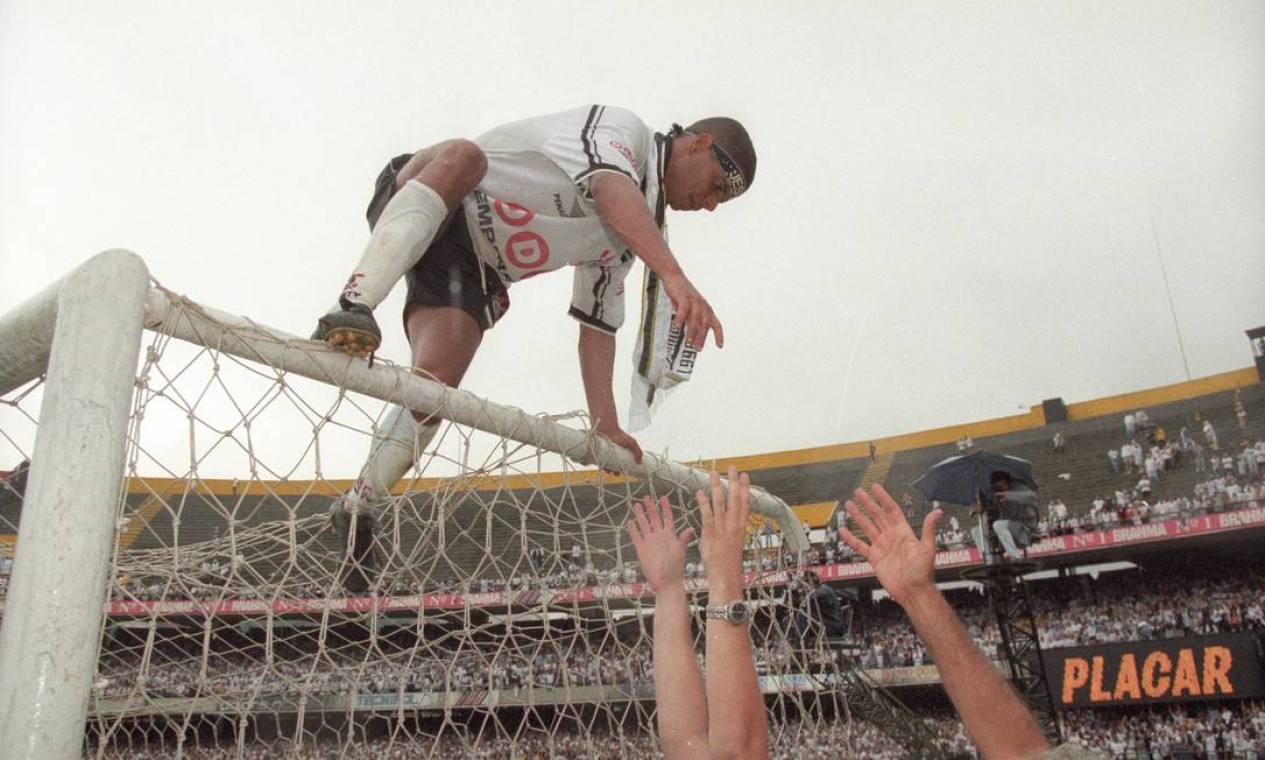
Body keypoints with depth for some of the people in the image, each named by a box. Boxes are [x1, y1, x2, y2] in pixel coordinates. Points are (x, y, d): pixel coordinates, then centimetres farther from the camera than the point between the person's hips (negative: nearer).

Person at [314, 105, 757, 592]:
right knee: (462, 155, -39)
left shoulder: (635, 232, 14)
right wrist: (674, 277, -52)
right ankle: (354, 307, -41)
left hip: (474, 273, 6)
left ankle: (357, 512, 0)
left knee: (434, 386, -19)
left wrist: (605, 425, 6)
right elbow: (611, 191, -35)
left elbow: (598, 322, 14)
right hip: (420, 204, -6)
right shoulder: (618, 128, -10)